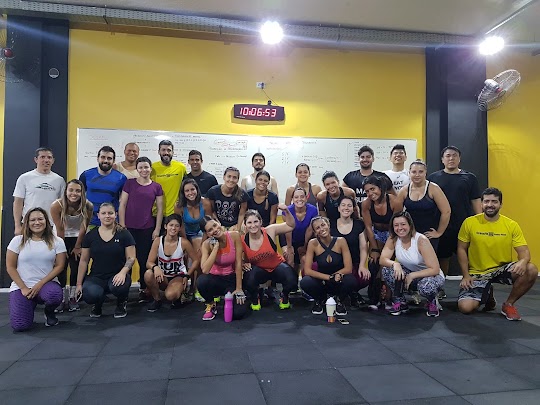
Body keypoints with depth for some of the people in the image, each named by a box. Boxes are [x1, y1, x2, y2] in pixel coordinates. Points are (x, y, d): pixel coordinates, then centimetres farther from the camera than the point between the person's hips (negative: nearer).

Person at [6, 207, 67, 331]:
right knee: (19, 325, -19)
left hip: (46, 284, 0)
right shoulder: (18, 241, 1)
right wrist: (23, 288, -8)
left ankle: (49, 312, 2)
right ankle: (31, 305, 20)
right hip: (21, 287, 1)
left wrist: (40, 285, -13)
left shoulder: (57, 242, 1)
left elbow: (59, 266, -3)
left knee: (54, 294, -38)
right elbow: (10, 267, 1)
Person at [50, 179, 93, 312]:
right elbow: (60, 229, -18)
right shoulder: (56, 206, -26)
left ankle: (72, 297, 11)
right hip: (61, 238, 0)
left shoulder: (88, 206, -25)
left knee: (76, 267, -2)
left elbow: (83, 229, -14)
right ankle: (62, 298, 8)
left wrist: (77, 247, -7)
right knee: (61, 267, -3)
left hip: (77, 238, 0)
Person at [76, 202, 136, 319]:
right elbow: (84, 261, 10)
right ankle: (97, 304, 12)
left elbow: (131, 258, -3)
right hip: (96, 276, 2)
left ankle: (122, 304, 4)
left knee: (118, 287, -36)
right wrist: (79, 284, 8)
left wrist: (123, 272, -21)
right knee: (89, 295, -30)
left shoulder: (124, 234, 0)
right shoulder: (90, 236, 7)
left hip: (117, 275, -1)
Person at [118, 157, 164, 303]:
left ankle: (143, 290, 16)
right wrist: (122, 226, -3)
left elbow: (160, 209, 6)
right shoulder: (129, 183, 4)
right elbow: (122, 205, 3)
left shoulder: (156, 187, 6)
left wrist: (157, 229, 1)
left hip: (147, 229, 0)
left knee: (144, 260, 4)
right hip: (129, 228, 0)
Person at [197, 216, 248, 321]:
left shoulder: (234, 236, -15)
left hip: (232, 279, 0)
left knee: (238, 313, -21)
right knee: (201, 281, -35)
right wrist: (216, 247, -28)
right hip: (216, 279, 0)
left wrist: (239, 288, -12)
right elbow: (205, 270, -30)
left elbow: (238, 263, -12)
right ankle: (211, 305, -2)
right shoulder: (207, 244, -15)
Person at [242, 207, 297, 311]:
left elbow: (290, 226, -13)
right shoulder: (242, 241, -18)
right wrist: (243, 264, -23)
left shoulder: (270, 231, -20)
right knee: (248, 281, -34)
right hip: (258, 270, 0)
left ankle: (284, 296, 13)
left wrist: (286, 211, -29)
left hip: (277, 266, 0)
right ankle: (255, 298, 6)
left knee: (292, 282, -28)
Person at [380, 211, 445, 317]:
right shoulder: (393, 239, -10)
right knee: (387, 269, -23)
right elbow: (382, 260, -18)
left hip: (430, 275, -4)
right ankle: (399, 303, -3)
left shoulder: (421, 240, -24)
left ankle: (432, 301, 0)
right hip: (409, 274, 4)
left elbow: (435, 269, -25)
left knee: (426, 287, -39)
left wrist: (412, 275, -30)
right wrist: (395, 264, -38)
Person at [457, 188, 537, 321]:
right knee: (465, 307, -20)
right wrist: (466, 275, -9)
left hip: (502, 269, 1)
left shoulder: (512, 225, -4)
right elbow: (461, 249, -1)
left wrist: (523, 261, -31)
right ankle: (487, 295, 19)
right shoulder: (469, 223, -7)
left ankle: (508, 304, -2)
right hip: (477, 274, -1)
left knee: (531, 271, -28)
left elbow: (524, 251, -6)